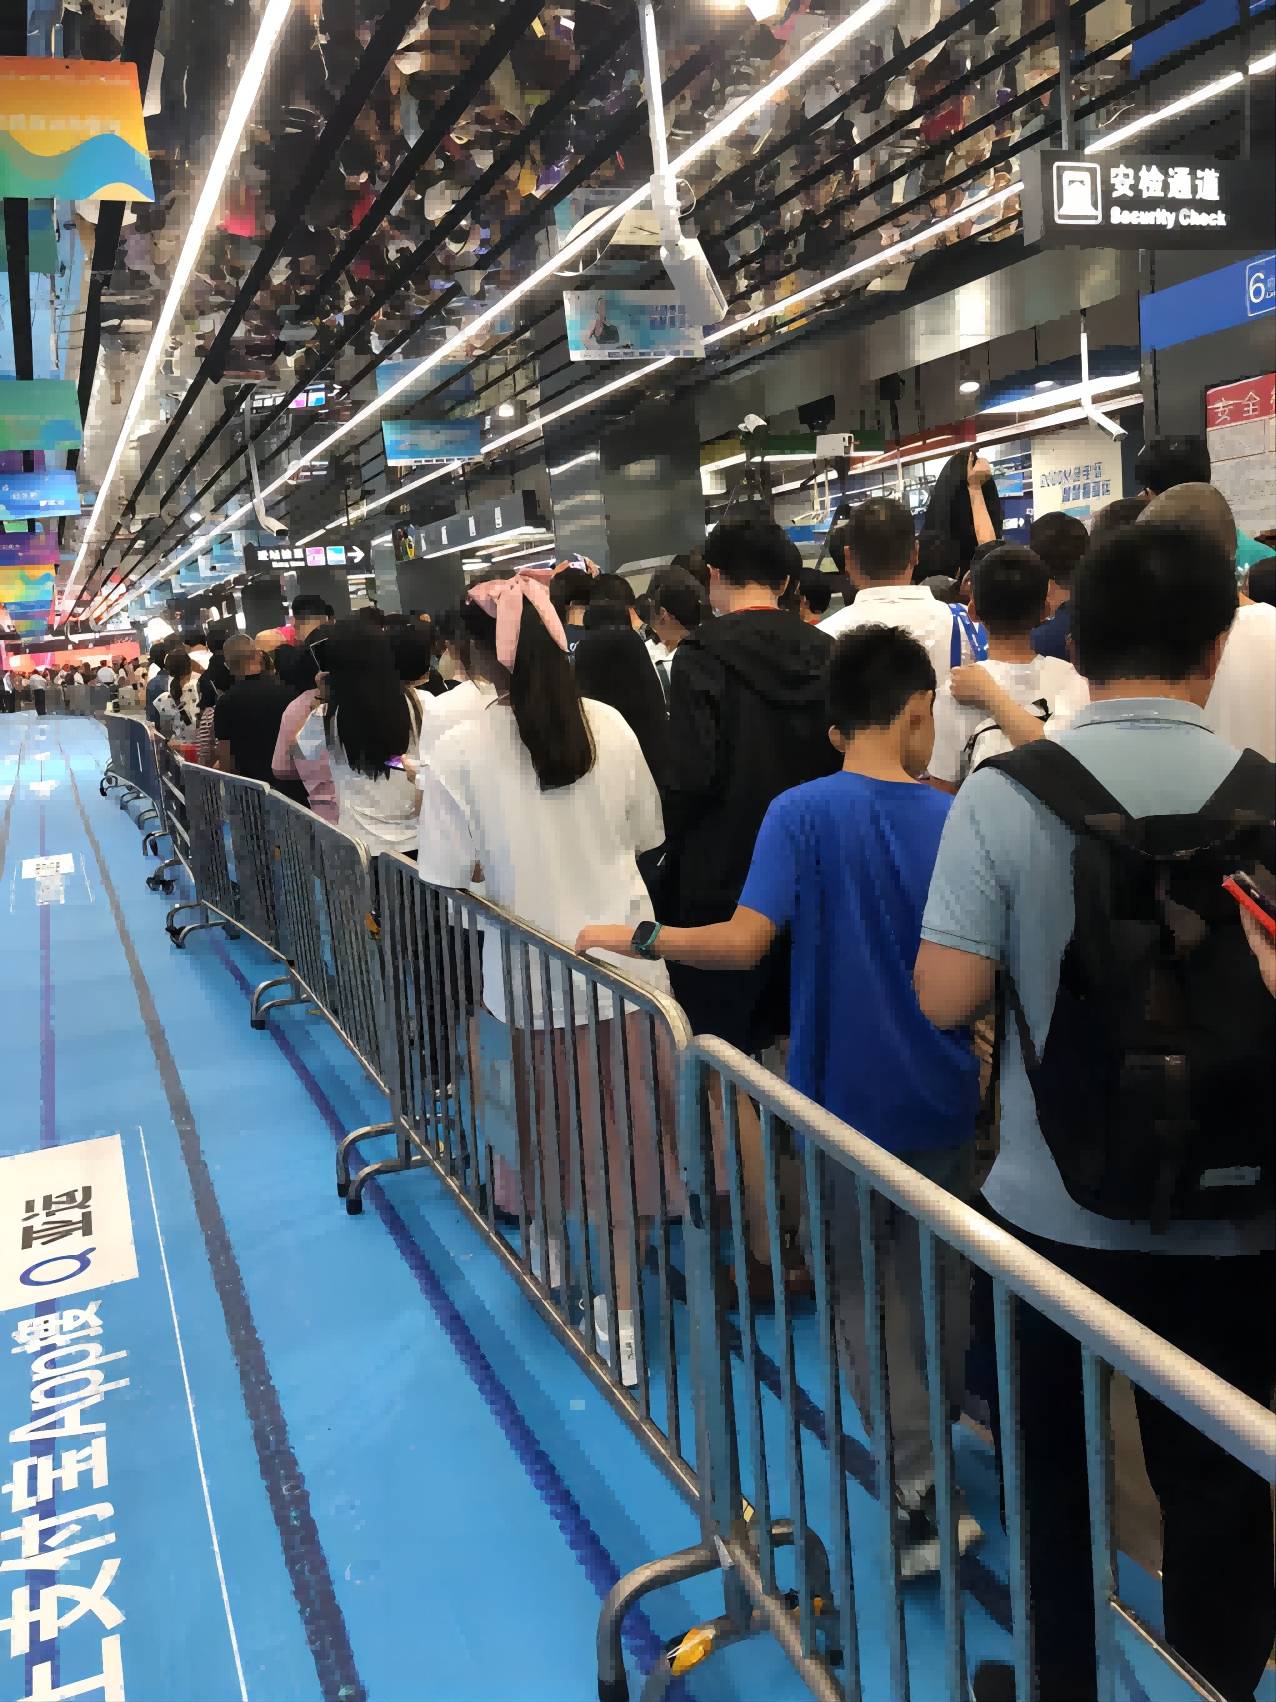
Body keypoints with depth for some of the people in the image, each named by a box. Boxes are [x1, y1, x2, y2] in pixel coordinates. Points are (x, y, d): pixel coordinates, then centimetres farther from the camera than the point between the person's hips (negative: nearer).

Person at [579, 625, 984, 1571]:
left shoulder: (804, 812, -14)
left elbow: (742, 943, -23)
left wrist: (630, 938, -10)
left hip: (849, 1099, -2)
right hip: (943, 1100, 3)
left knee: (867, 1291, 13)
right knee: (938, 1281, 21)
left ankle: (921, 1484, 9)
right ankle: (941, 1431, 37)